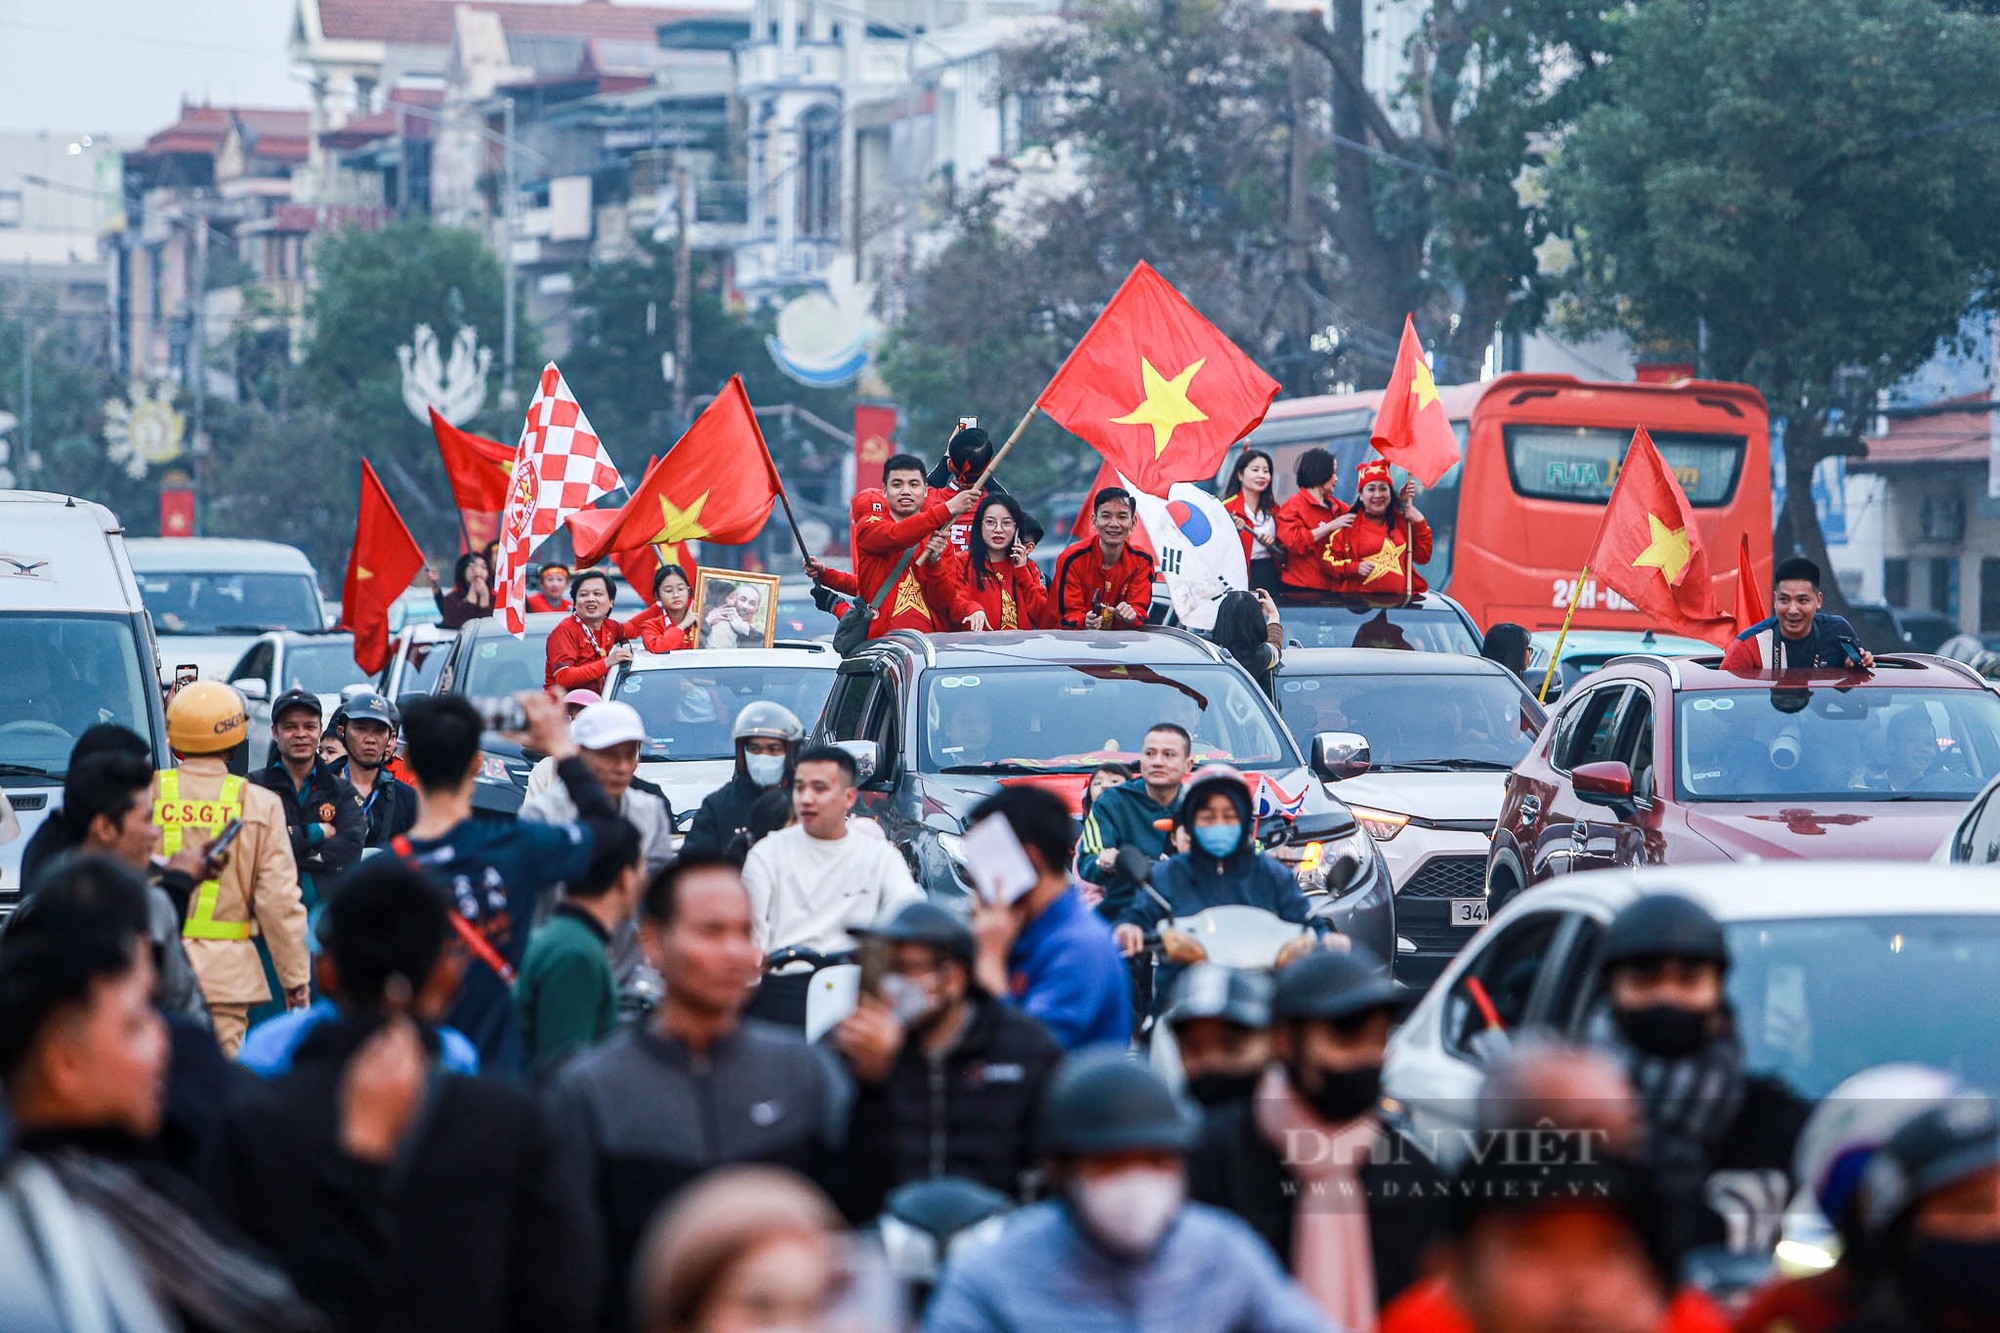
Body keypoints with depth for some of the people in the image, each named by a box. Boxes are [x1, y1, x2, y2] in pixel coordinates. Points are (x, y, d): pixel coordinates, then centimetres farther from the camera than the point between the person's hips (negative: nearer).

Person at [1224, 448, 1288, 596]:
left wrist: (1272, 545, -2)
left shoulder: (1273, 510, 14)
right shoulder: (1227, 508, -2)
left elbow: (1283, 558, 17)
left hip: (1270, 578, 5)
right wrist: (1234, 533, -22)